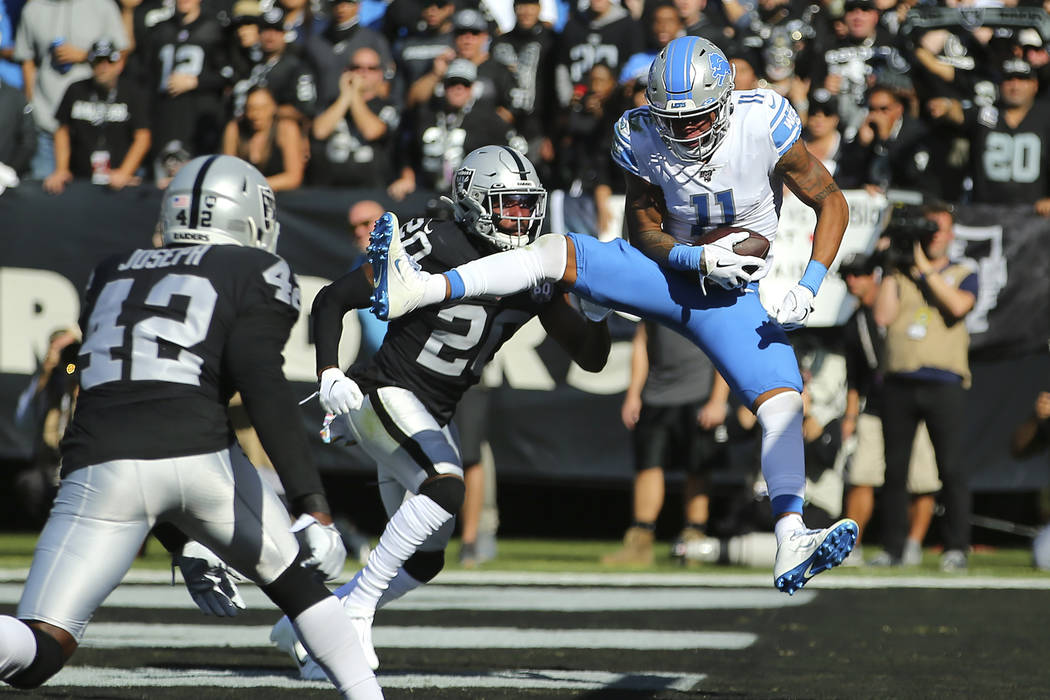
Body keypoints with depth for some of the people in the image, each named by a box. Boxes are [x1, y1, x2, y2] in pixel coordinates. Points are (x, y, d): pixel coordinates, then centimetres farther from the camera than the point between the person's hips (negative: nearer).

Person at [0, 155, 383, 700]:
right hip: (198, 455, -2)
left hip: (101, 466, 2)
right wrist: (312, 506, -11)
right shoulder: (255, 273, 14)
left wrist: (184, 547, 37)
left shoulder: (113, 274, 29)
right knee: (295, 580, 25)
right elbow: (261, 385, -4)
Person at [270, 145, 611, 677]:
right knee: (445, 487, -32)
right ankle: (356, 607, -21)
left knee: (424, 561, 9)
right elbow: (332, 300, -12)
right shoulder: (436, 248, -17)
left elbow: (590, 356, 5)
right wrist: (330, 375, -23)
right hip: (385, 394, -8)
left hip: (433, 417, 8)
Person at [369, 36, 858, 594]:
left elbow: (831, 202, -9)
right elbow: (644, 230, -5)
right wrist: (699, 258, -25)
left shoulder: (764, 125, -20)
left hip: (738, 294, -1)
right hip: (669, 267, 1)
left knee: (784, 405, -21)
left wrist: (809, 286, -20)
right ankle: (417, 291, -33)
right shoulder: (642, 139, -15)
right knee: (554, 253, -20)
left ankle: (791, 547, -32)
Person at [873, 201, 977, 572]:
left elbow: (958, 305, -9)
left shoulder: (963, 275, 13)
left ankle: (956, 548, -7)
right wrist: (891, 269, 4)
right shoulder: (900, 271, 17)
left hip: (944, 384, -2)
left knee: (951, 465, -9)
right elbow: (883, 316, 4)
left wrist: (926, 269, -5)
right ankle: (892, 549, 7)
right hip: (899, 383, 2)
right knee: (895, 467, 2)